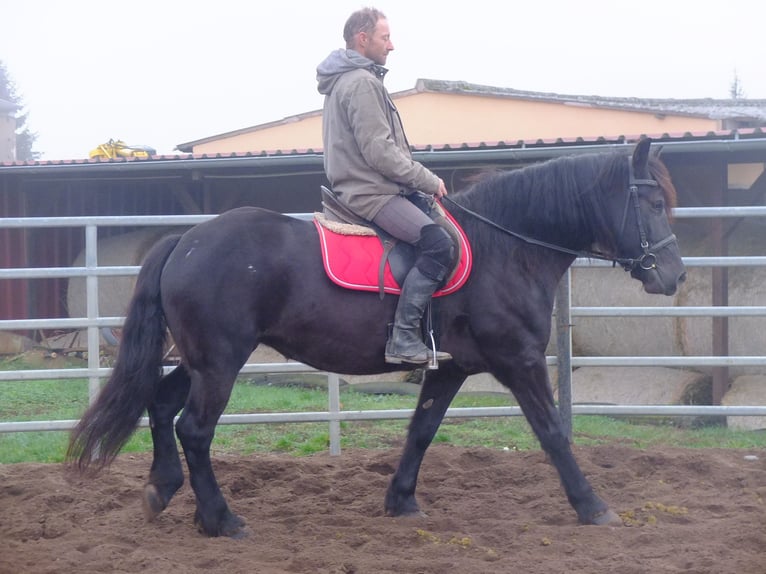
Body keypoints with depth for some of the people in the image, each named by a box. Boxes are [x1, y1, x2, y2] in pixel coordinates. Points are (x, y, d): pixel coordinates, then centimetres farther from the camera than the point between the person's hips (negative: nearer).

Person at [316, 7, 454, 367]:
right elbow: (379, 152, -20)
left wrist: (423, 181, 18)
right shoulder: (361, 83, -14)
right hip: (370, 193, -11)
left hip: (357, 186, 11)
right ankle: (404, 338, -27)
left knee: (438, 239, 14)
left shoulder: (344, 80, 19)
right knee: (438, 243, -25)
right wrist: (429, 181, -12)